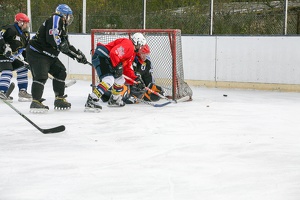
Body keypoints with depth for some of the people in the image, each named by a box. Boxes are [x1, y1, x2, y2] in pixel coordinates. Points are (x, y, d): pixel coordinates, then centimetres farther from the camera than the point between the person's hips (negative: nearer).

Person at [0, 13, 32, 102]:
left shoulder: (26, 34, 9)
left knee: (22, 68, 9)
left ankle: (22, 91, 14)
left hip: (12, 57, 10)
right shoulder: (10, 29, -20)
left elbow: (25, 49, 14)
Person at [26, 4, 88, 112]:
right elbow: (51, 36, -29)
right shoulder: (55, 19, -13)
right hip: (37, 53, -11)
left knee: (60, 72, 13)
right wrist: (61, 44, -23)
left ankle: (60, 99, 19)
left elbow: (67, 46, 22)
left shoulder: (63, 26, 18)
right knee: (41, 76, -21)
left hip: (49, 55, 11)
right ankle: (35, 102, -25)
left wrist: (78, 55, 17)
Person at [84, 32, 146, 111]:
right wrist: (118, 66, -24)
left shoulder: (132, 51, 23)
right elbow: (114, 53, -27)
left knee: (120, 80, 19)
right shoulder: (127, 44, -11)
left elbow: (127, 68, 24)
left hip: (107, 61, 11)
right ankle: (91, 101, -32)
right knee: (109, 80, -26)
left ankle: (114, 100, 37)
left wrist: (136, 79, 16)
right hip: (101, 57, -11)